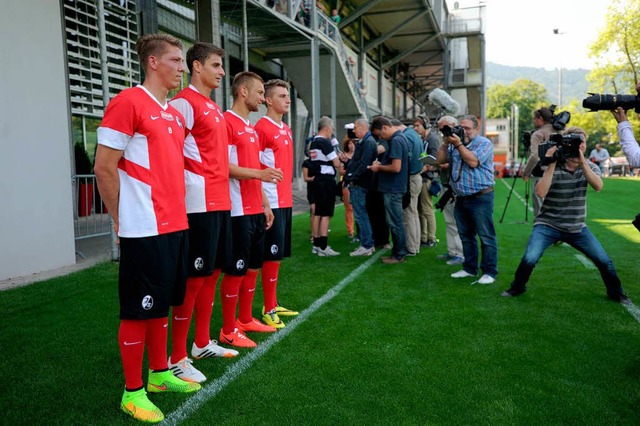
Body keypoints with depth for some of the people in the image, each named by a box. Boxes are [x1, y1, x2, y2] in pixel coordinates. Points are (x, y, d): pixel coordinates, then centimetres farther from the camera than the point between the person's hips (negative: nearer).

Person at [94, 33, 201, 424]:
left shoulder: (176, 113, 14)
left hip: (175, 226, 8)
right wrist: (122, 219, -6)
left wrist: (177, 209, 14)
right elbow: (104, 168, -12)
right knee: (137, 310, 3)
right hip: (145, 230, -8)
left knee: (161, 304, 17)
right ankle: (133, 391, 17)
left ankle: (160, 372, 32)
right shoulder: (127, 102, -10)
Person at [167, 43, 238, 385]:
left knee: (212, 273, 15)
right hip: (200, 205, -9)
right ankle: (177, 359, 8)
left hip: (221, 203, 9)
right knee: (194, 279, -4)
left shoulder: (215, 109, 19)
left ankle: (202, 343, 29)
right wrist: (196, 183, -19)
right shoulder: (184, 103, -9)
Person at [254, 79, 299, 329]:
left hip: (286, 201, 9)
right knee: (272, 255, -4)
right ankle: (268, 310, 7)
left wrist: (287, 194, 18)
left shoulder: (286, 130, 16)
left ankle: (273, 304, 24)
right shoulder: (262, 128, -11)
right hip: (271, 202, -9)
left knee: (278, 254, 13)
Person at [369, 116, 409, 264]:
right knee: (395, 222, 15)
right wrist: (381, 163, 8)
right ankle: (397, 251, 24)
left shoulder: (395, 141, -19)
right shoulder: (399, 137, 12)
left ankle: (399, 255, 7)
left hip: (393, 189, -10)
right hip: (394, 187, 10)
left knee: (395, 223, -1)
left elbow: (396, 167, -25)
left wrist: (379, 167, -11)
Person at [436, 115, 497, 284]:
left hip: (480, 198, -7)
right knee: (466, 236, 14)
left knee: (486, 236, -4)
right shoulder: (455, 143, 15)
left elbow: (473, 161, -19)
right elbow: (440, 159, 8)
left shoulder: (484, 143, -4)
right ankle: (469, 268, 24)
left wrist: (458, 144, -15)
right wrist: (446, 142, -2)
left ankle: (489, 272, 2)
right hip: (461, 198, 7)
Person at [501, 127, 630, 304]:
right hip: (548, 225, -3)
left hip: (577, 227, 4)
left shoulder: (589, 166, 1)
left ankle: (616, 293, 30)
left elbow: (598, 186, -20)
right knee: (530, 259, -21)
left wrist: (582, 161, -27)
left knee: (604, 261, 3)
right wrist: (552, 164, -27)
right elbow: (541, 192, -25)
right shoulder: (552, 167, -10)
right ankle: (517, 287, 7)